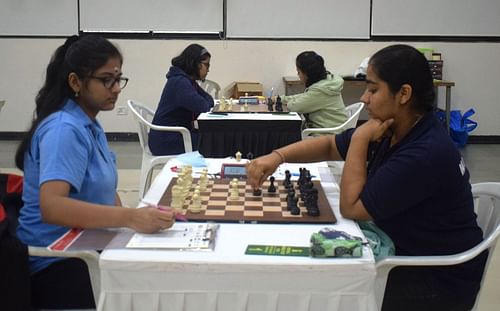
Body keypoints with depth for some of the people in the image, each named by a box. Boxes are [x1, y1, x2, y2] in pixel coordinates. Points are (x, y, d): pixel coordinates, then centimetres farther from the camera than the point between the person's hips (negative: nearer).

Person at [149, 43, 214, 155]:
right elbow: (201, 107, -25)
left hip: (178, 134, 9)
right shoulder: (180, 82, -19)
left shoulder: (188, 81, 13)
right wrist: (207, 103, -2)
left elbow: (209, 100, 15)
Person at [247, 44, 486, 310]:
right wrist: (277, 156, -6)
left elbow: (351, 207, -23)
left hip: (438, 281, -8)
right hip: (405, 251, 8)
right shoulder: (393, 130, -3)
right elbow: (329, 146, 8)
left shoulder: (425, 154, -30)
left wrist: (360, 138, -19)